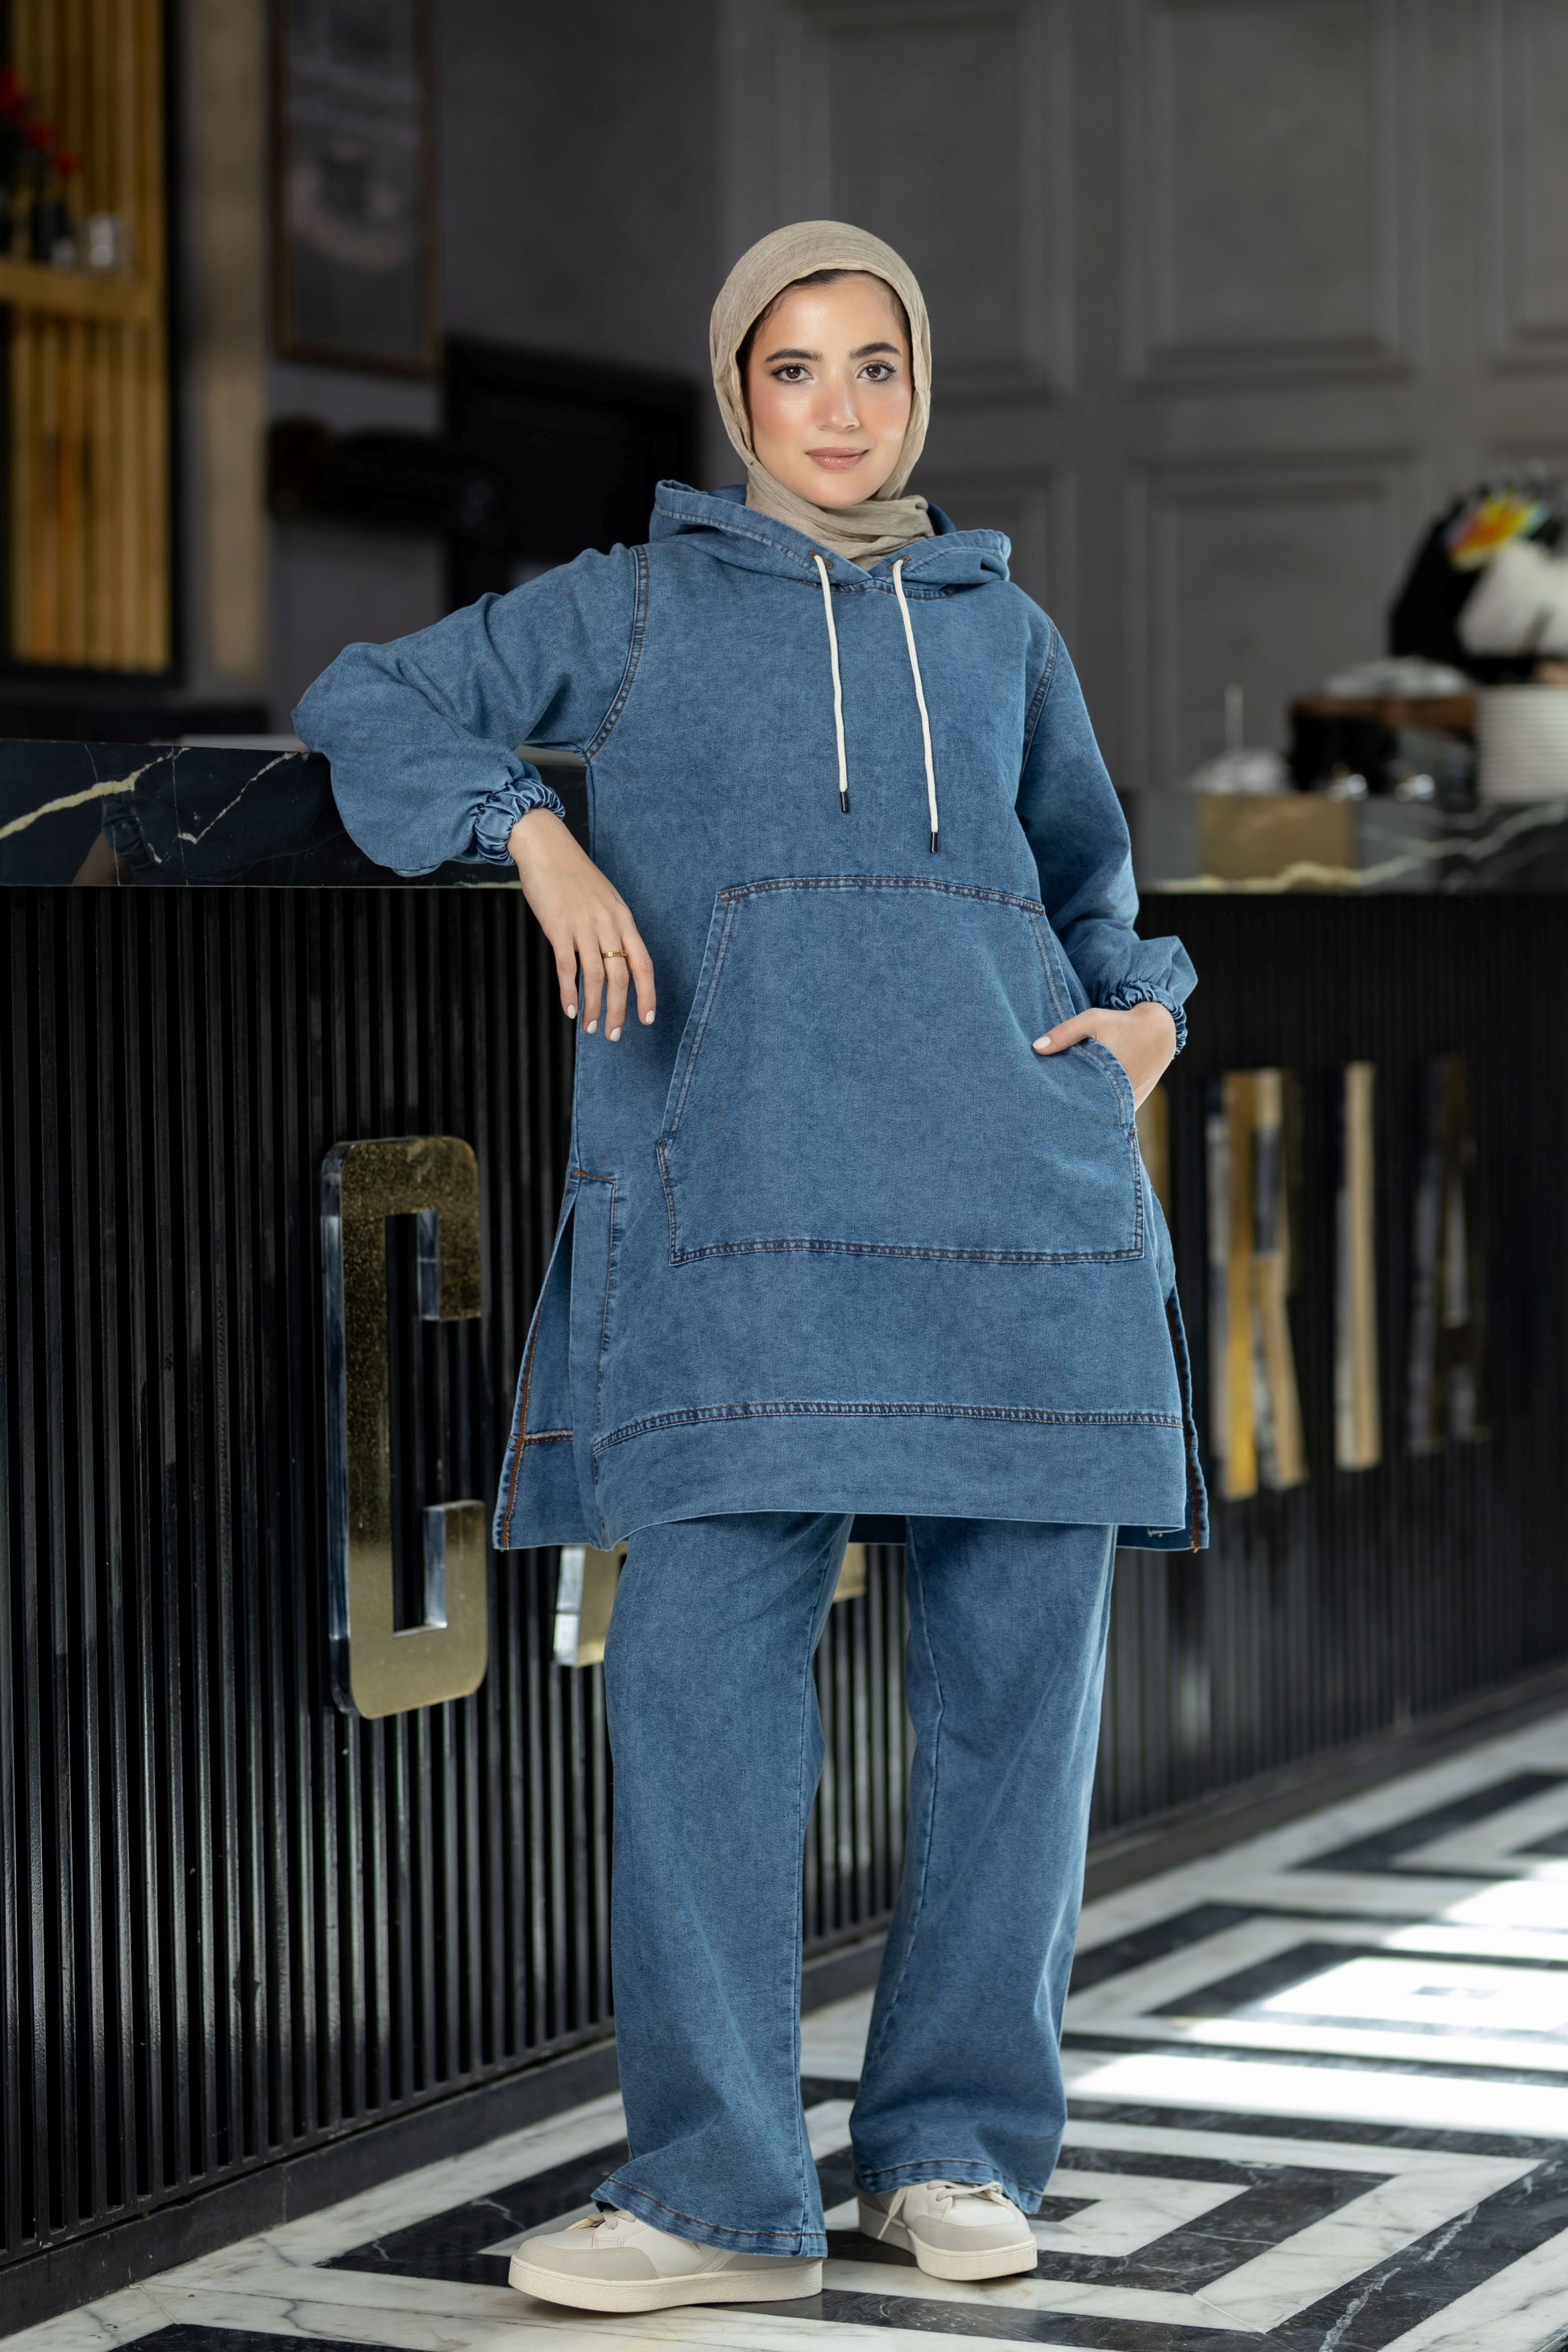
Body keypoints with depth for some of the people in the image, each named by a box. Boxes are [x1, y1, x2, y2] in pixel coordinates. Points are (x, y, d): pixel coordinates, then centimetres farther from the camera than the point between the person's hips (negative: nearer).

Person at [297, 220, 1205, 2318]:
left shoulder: (1003, 627, 20)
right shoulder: (637, 604, 15)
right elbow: (366, 708, 13)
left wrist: (1146, 1018, 12)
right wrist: (537, 832, -4)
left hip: (1017, 1187, 2)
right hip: (754, 1187, -2)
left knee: (1018, 1667, -1)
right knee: (705, 1654, -12)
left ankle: (957, 2146, 11)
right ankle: (721, 2187, -8)